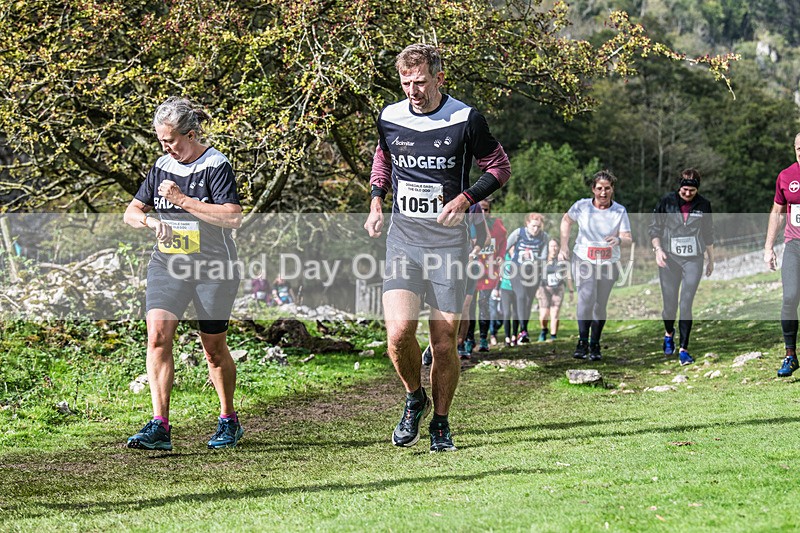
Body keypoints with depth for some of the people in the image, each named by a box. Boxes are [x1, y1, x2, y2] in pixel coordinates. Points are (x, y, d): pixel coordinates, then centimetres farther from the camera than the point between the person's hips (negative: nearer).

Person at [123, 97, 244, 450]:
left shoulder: (216, 166, -10)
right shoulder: (162, 167, 8)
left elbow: (234, 218, -21)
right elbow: (131, 212, 14)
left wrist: (182, 200, -22)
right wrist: (151, 221, -9)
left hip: (213, 269, -4)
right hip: (167, 265, 4)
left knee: (214, 348, 6)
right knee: (158, 334, -15)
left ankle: (229, 422, 26)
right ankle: (160, 426, -18)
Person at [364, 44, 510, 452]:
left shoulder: (465, 119, -5)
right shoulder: (389, 118, 4)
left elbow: (499, 167, 5)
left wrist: (466, 198, -10)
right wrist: (376, 201, 10)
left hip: (448, 242, -2)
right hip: (402, 238, 2)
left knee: (444, 343, 2)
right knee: (399, 333, -16)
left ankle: (440, 424, 22)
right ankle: (414, 399, 13)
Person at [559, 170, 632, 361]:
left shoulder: (620, 211, -6)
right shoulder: (582, 206, -7)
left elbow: (628, 238, -10)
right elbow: (566, 220, 11)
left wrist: (619, 240, -34)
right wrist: (564, 247, 6)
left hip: (609, 263, 2)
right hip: (583, 260, -1)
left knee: (600, 305, 6)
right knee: (586, 297, -22)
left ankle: (595, 345, 21)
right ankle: (582, 341, -14)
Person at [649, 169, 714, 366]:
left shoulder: (703, 205, 4)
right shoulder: (667, 201, 0)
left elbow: (708, 234, 15)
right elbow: (654, 227, 4)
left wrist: (711, 259, 19)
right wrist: (658, 249, -10)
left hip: (693, 260, 0)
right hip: (669, 258, 0)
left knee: (686, 304, -9)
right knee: (670, 303, 4)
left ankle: (683, 349, -6)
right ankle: (669, 333, 36)